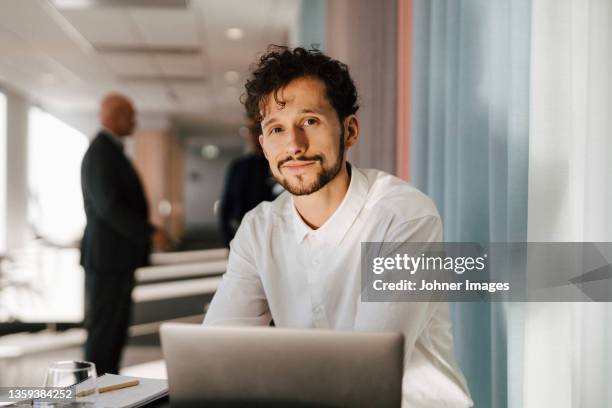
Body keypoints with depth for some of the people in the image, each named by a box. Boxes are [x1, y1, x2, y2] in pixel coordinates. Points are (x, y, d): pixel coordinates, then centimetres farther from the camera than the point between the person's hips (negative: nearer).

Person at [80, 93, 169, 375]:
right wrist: (150, 233, -24)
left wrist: (146, 232, 18)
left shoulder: (110, 151, 16)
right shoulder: (100, 154, -16)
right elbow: (109, 207, -24)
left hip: (118, 257, 10)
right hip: (107, 258, -10)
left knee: (116, 330, 13)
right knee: (103, 331, -4)